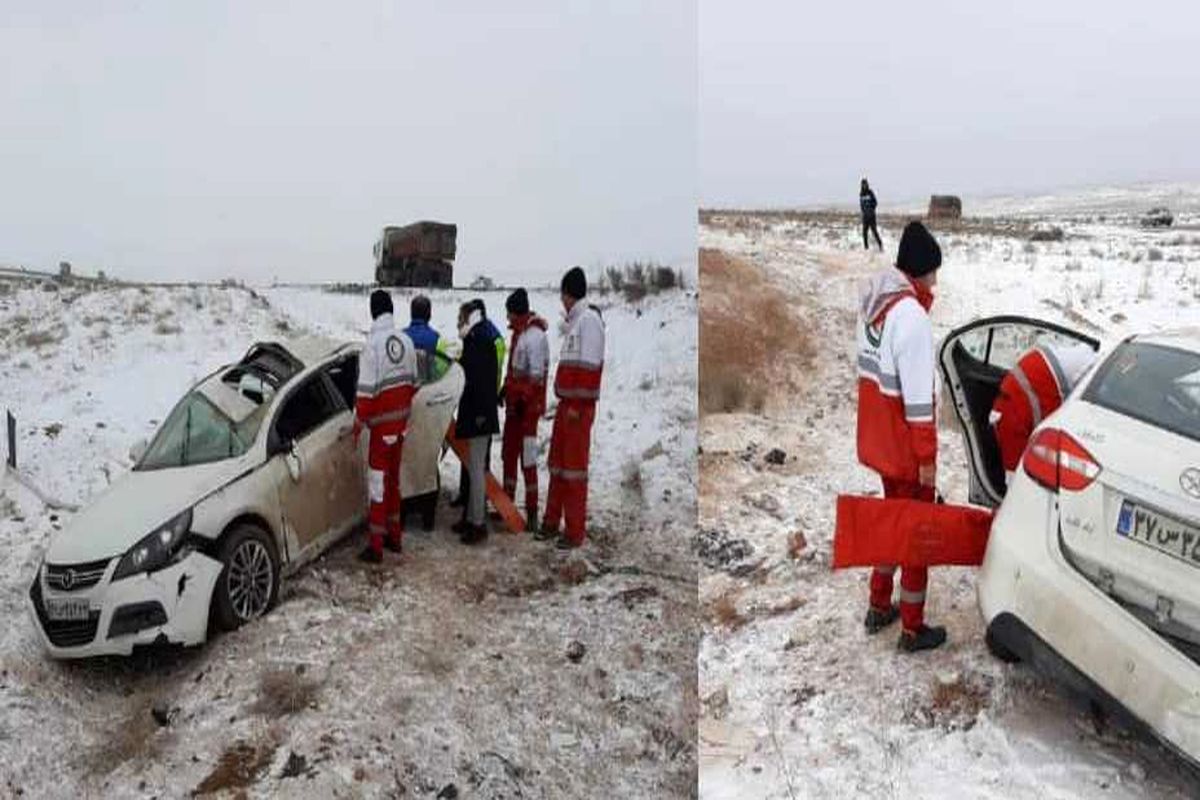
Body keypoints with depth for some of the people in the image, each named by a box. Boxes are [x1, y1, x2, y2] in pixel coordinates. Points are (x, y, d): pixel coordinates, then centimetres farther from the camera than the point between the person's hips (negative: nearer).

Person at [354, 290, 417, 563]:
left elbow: (367, 389, -18)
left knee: (378, 480, -3)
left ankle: (375, 545, 1)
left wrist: (358, 423, -9)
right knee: (394, 477, 17)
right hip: (402, 417, 7)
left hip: (382, 420, -7)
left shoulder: (373, 342, -17)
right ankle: (395, 535, 27)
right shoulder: (406, 340, 3)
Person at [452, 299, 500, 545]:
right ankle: (471, 517, 24)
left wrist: (481, 412, -25)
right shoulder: (474, 341, 16)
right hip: (473, 413, 10)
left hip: (479, 413, -10)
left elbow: (482, 378, -22)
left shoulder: (480, 341, -14)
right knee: (474, 466, 15)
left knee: (476, 467, -6)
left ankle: (478, 523, -2)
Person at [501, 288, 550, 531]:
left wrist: (526, 401, -22)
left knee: (528, 459, -7)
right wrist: (505, 391, 20)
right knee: (509, 455, 16)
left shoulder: (534, 336, -17)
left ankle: (532, 513, -2)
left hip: (528, 405, -10)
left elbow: (536, 375, -21)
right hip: (515, 403, 10)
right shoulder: (519, 332, 13)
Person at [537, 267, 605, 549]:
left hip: (579, 405, -9)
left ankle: (575, 531, 2)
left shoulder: (589, 319, -12)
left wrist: (577, 404, -20)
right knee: (557, 463, 15)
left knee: (574, 465, -5)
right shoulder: (573, 321, 17)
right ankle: (552, 521, 26)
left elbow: (588, 366, -18)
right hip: (566, 402, 9)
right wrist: (565, 400, 15)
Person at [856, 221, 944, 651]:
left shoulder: (874, 300, 4)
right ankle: (913, 629, 19)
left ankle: (879, 607, 35)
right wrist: (927, 456, -17)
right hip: (904, 444, -8)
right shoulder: (911, 315, -24)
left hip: (877, 436, 9)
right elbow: (917, 395, -22)